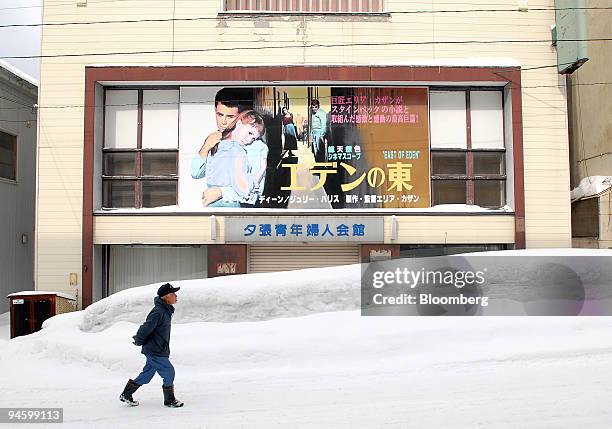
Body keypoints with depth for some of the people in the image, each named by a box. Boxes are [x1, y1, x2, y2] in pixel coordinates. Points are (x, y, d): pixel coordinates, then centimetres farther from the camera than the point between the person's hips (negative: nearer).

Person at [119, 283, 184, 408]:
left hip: (157, 351, 10)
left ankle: (126, 394, 28)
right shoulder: (158, 312, -23)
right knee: (169, 372, -2)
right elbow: (146, 328, -21)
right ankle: (169, 400, 11)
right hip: (155, 352, -10)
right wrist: (139, 341, -6)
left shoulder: (165, 311, 10)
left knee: (147, 374, 17)